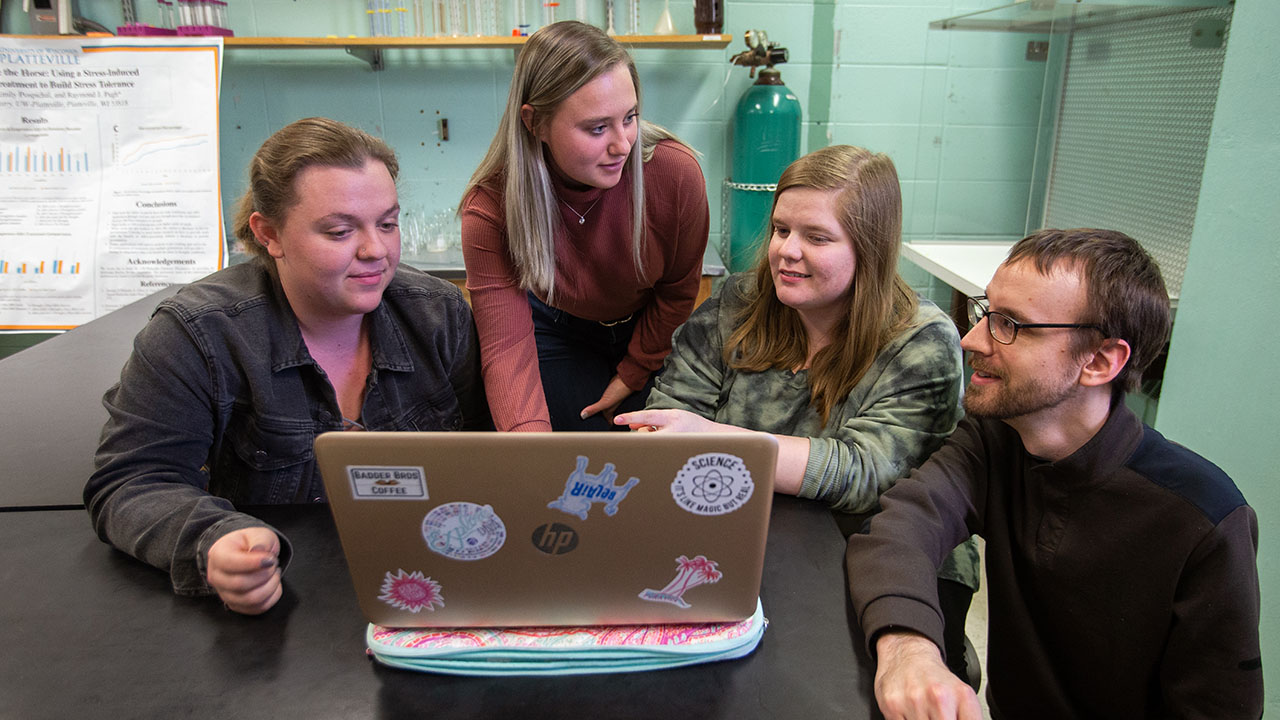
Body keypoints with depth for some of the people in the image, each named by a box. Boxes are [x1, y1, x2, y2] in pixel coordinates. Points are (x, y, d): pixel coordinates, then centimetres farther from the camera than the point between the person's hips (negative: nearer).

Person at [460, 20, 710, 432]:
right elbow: (506, 345, -33)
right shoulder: (489, 209, -31)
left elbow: (678, 291, -12)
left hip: (651, 333, 1)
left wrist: (632, 374, -3)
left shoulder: (676, 171, -30)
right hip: (556, 331, -1)